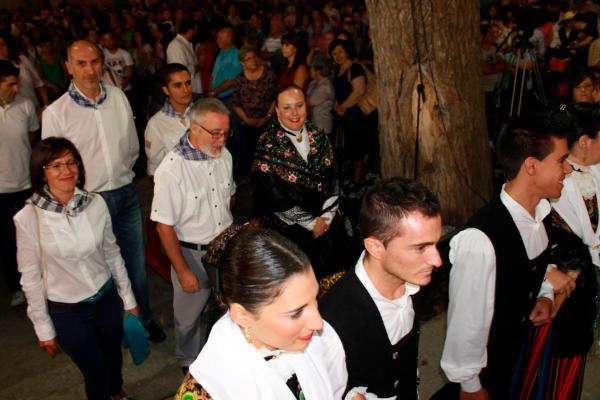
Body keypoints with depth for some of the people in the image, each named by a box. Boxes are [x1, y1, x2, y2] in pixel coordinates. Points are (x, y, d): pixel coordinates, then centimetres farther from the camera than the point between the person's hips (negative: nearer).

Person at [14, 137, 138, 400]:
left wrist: (128, 298, 8)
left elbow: (112, 253, 1)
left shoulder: (95, 203, -11)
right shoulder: (28, 218, -19)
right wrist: (44, 327, -4)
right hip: (67, 312, -3)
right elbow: (31, 277, -10)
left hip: (107, 299, 3)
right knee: (97, 374, 13)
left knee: (114, 361, 25)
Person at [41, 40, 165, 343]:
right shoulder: (55, 113, -11)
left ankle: (143, 317, 36)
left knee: (136, 261, 15)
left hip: (126, 193, 3)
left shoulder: (118, 97, 0)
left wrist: (121, 172, 8)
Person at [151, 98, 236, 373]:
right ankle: (190, 365, 45)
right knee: (189, 316, 16)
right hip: (192, 253, -5)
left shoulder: (224, 155, -5)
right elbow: (164, 226, -18)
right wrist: (183, 271, -15)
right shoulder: (171, 169, -23)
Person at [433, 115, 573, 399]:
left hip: (519, 349, 8)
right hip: (483, 360, -7)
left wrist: (545, 294, -8)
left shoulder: (539, 212, -10)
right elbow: (468, 321, -26)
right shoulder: (480, 240, -37)